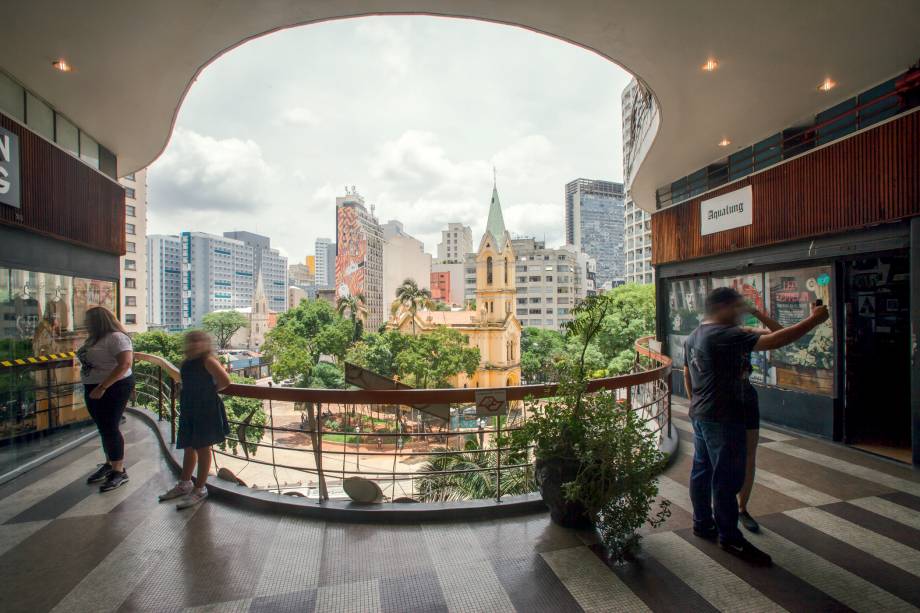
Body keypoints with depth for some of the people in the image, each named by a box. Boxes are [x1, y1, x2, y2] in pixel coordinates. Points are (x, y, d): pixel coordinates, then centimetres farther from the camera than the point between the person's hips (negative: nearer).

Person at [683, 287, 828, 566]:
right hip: (723, 419, -9)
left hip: (700, 415, 9)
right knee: (727, 478, 2)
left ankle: (702, 524, 29)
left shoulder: (694, 336, 10)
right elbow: (773, 341, -22)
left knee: (702, 470, 17)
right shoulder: (725, 335, -19)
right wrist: (814, 320, -12)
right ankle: (730, 537, 15)